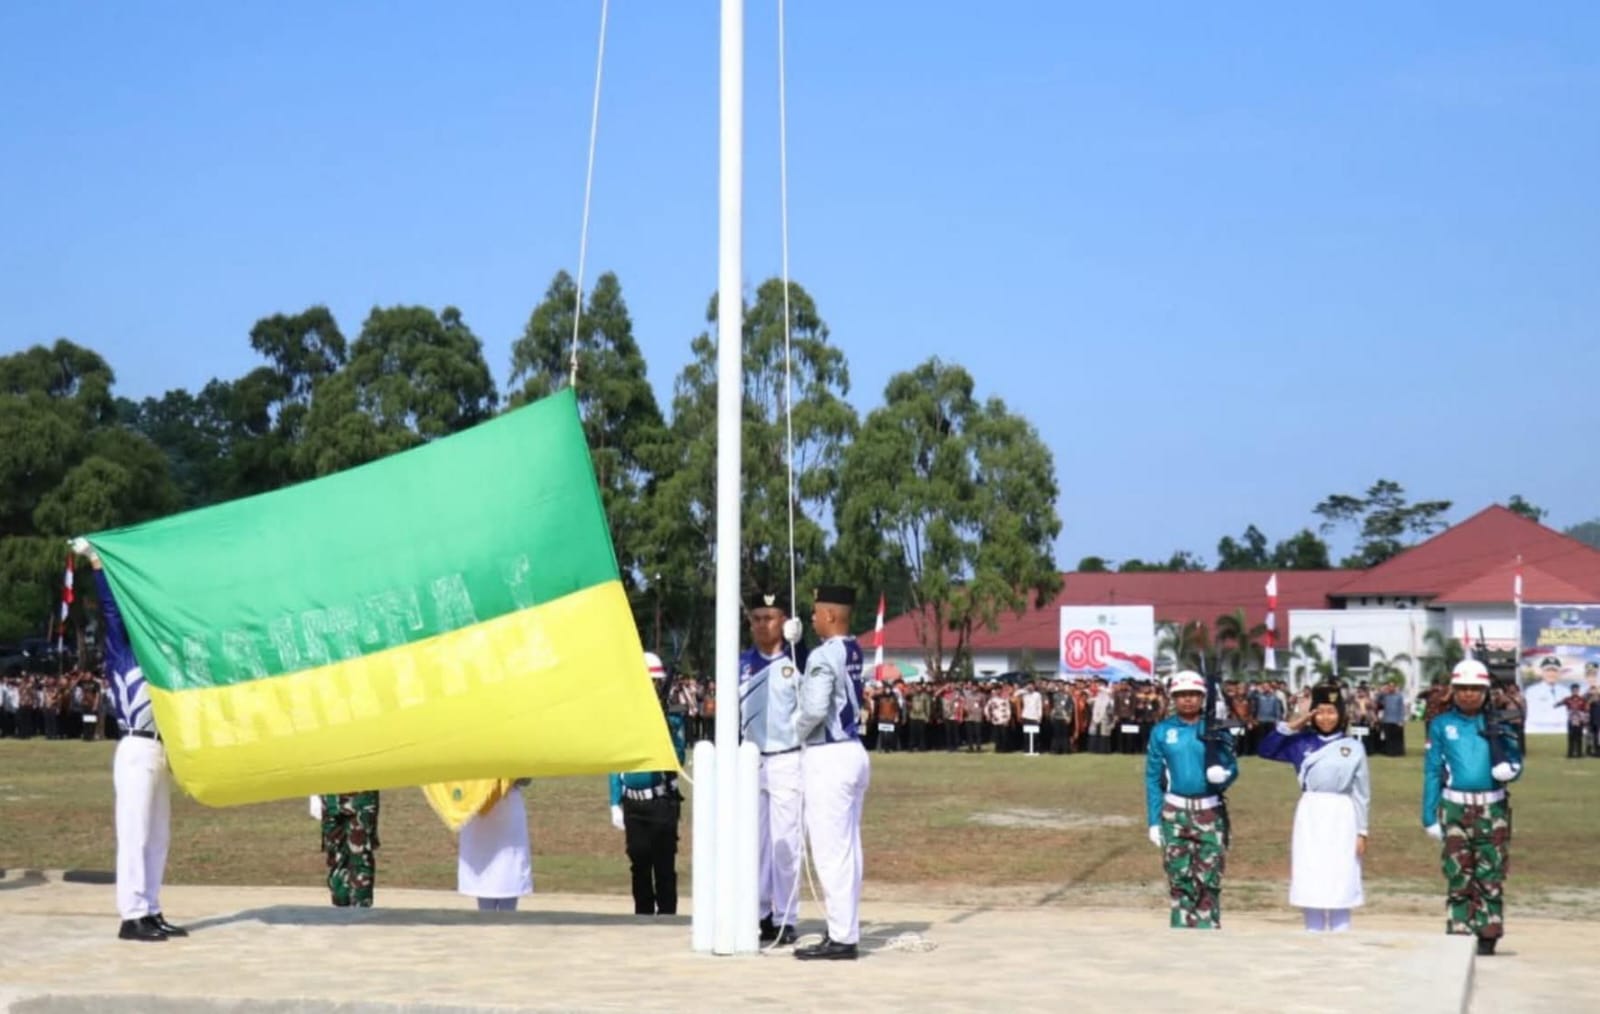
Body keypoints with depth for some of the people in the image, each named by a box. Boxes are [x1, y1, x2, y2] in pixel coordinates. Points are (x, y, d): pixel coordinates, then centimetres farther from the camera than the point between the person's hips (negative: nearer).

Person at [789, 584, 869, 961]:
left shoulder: (823, 656, -16)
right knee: (847, 848, 13)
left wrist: (799, 730, -5)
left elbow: (815, 708, -26)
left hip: (827, 758, -9)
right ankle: (846, 930, 18)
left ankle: (841, 938, -5)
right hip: (852, 751, 9)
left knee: (831, 850, -6)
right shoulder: (853, 652, 11)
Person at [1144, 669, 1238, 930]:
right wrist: (1154, 821, 1)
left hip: (1210, 812, 0)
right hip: (1175, 812, 0)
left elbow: (1231, 767, 1)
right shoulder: (1161, 732, 4)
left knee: (1209, 881, -3)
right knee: (1180, 880, 0)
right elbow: (1152, 778, 5)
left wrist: (1222, 775, -24)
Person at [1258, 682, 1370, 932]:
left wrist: (1361, 831, 0)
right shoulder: (1302, 743, 6)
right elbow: (1264, 750, 1)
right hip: (1310, 817, 2)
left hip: (1341, 818, -2)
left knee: (1339, 886, -1)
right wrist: (1290, 726, -5)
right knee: (1310, 886, 3)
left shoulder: (1353, 747, 2)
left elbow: (1361, 793, 4)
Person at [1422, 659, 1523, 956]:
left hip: (1493, 809, 1)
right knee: (1458, 877, -1)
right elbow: (1432, 772, 5)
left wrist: (1509, 768, -19)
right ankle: (1459, 936, 4)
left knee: (1491, 877, 1)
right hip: (1455, 809, -1)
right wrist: (1430, 817, 1)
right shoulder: (1441, 725, 6)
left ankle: (1487, 937, 7)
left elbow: (1515, 760, 7)